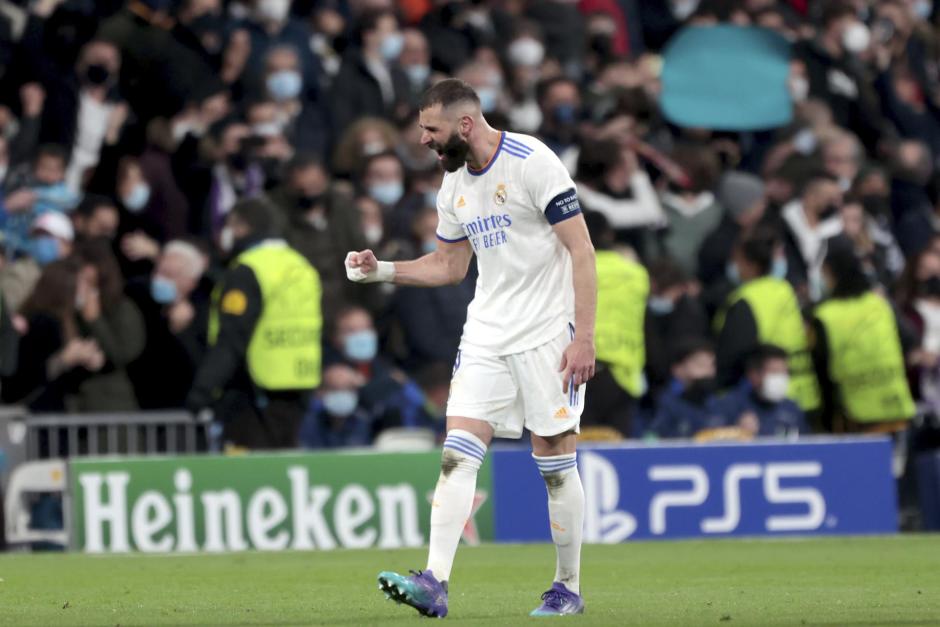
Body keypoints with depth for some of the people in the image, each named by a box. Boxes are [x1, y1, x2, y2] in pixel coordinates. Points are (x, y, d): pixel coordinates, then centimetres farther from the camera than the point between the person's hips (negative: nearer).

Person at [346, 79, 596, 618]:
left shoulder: (532, 163, -13)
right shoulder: (454, 185, 9)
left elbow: (581, 250, -13)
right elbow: (450, 265, 22)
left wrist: (584, 337, -18)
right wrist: (382, 270, 8)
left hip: (548, 332, -6)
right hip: (487, 333, 6)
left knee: (556, 464, -1)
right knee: (457, 454, -8)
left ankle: (569, 589, 12)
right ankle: (435, 583, -17)